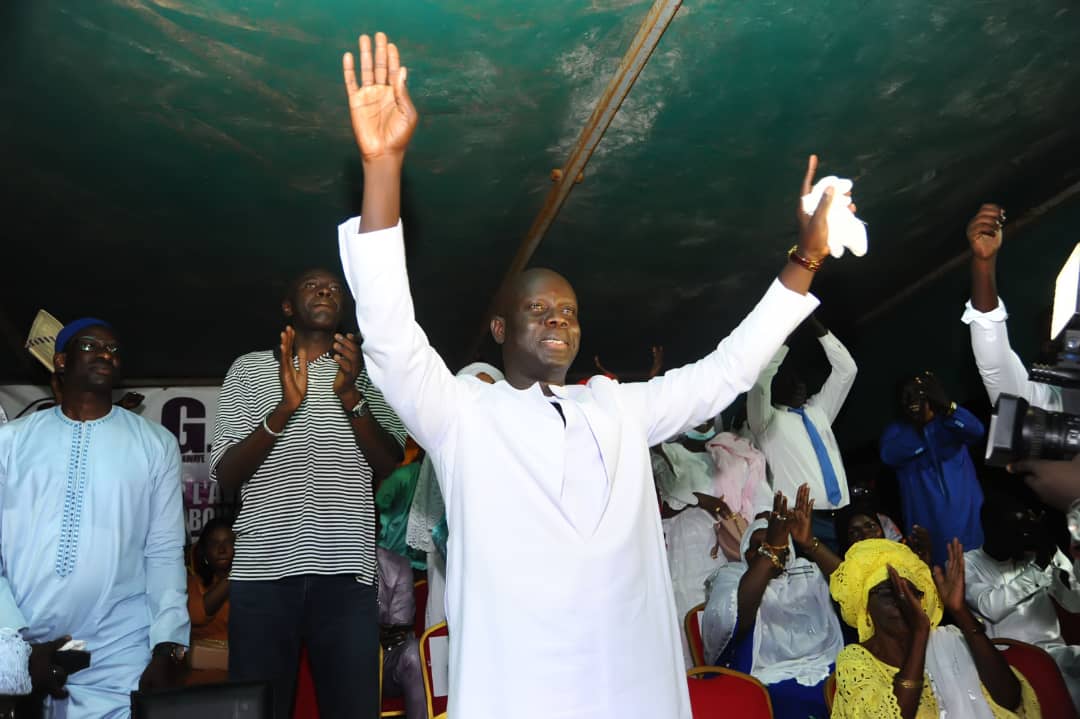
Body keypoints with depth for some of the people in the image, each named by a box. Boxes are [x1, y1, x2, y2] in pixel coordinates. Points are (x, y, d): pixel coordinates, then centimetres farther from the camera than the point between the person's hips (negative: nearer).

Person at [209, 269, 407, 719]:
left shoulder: (367, 374, 12)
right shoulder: (250, 369, 11)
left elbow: (390, 468, 2)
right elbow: (225, 476, 2)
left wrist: (351, 397, -12)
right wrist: (285, 408, -13)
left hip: (345, 570, 0)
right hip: (263, 569, 0)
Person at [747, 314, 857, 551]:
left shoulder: (818, 410, 23)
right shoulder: (767, 421, 7)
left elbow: (846, 369, 20)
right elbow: (760, 379, -10)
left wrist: (816, 326, 13)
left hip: (840, 516, 5)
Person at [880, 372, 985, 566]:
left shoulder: (949, 423, 7)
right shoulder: (896, 431, 5)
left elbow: (976, 431, -14)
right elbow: (889, 455, -16)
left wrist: (947, 406, -28)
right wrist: (918, 428, -22)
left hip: (965, 513, 1)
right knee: (937, 566, -2)